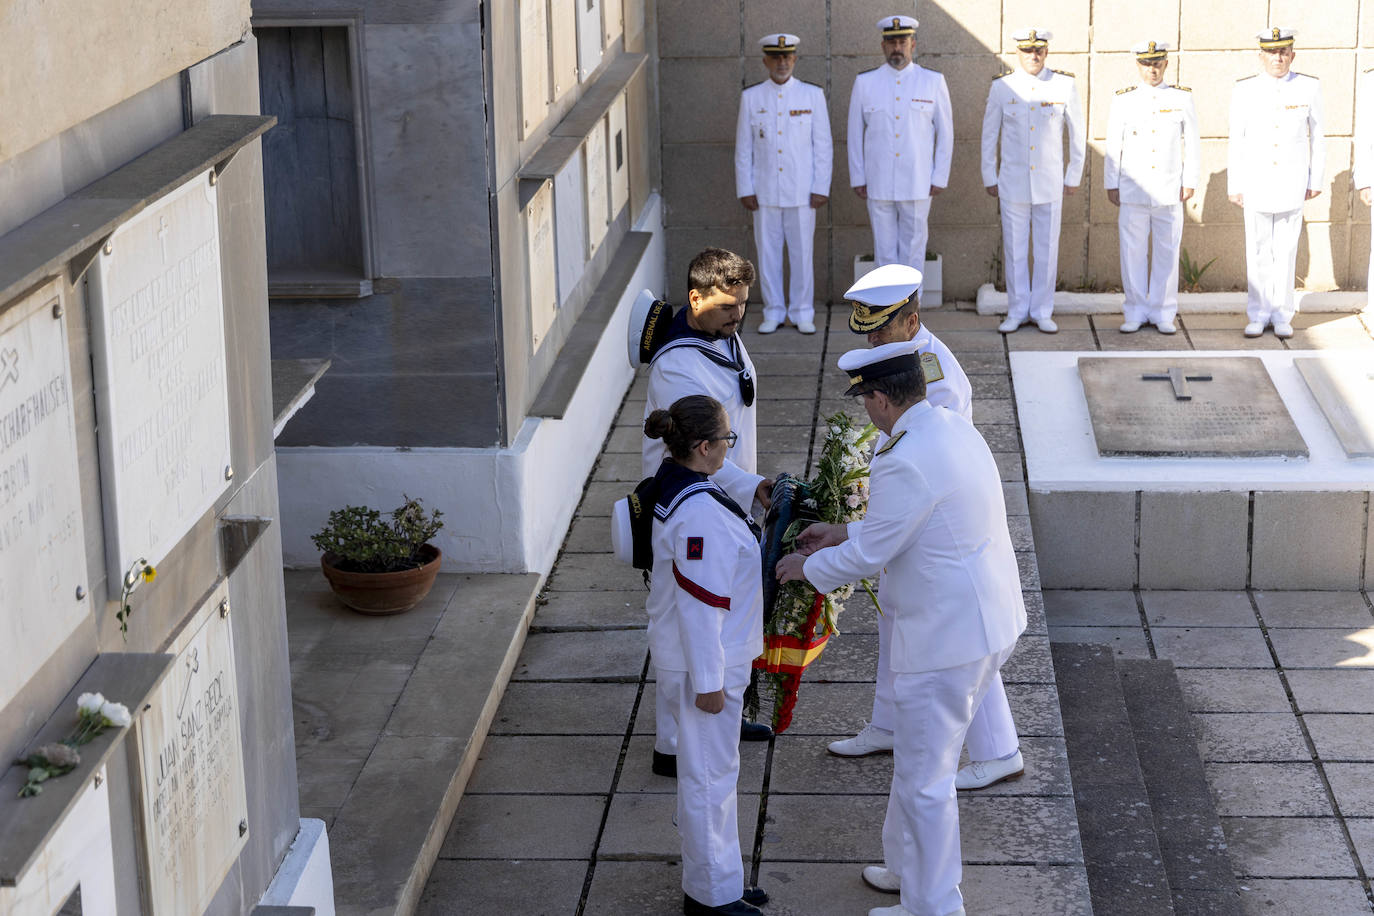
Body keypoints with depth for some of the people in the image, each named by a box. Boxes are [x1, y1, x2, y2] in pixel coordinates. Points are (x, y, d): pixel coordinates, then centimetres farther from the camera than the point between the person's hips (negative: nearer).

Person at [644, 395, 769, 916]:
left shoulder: (677, 490, 4)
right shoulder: (700, 513, -27)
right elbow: (698, 604, -25)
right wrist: (708, 681, -20)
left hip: (711, 655, 10)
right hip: (705, 661, -10)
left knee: (715, 772, 20)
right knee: (708, 775, 3)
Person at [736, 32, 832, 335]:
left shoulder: (813, 95, 2)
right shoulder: (751, 97, 4)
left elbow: (823, 146, 2)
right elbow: (743, 148, 6)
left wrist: (821, 188, -3)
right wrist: (745, 191, 1)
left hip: (802, 193, -1)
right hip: (765, 193, 1)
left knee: (802, 253, 3)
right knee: (767, 253, 4)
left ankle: (802, 313, 13)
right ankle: (773, 313, 15)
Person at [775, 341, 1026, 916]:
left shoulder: (904, 463, -25)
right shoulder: (956, 430, 6)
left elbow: (868, 556, -18)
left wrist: (807, 567, 0)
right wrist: (846, 532, 22)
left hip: (947, 637, -10)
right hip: (989, 619, 10)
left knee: (924, 778, 4)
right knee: (922, 755, 25)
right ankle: (908, 867, 41)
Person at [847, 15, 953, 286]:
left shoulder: (933, 82, 2)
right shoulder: (865, 83, 4)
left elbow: (945, 132, 5)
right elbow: (855, 133, 8)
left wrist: (940, 178, 1)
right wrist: (858, 178, 5)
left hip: (917, 184, -1)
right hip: (878, 185, 1)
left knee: (913, 251, 3)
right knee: (884, 251, 4)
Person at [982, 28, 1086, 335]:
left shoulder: (1065, 86, -3)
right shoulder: (1001, 88, -1)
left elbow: (1078, 134, 5)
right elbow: (989, 135, 7)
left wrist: (1074, 177, 5)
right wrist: (989, 179, 6)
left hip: (1050, 182, 0)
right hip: (1012, 182, 0)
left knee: (1047, 249, 3)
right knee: (1014, 250, 4)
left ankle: (1042, 312, 14)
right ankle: (1017, 312, 14)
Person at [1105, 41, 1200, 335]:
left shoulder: (1182, 98, 3)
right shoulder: (1123, 100, 3)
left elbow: (1192, 144, 6)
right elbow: (1113, 145, 6)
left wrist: (1189, 181, 1)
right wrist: (1111, 184, 4)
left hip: (1170, 191, 0)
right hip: (1133, 191, 0)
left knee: (1167, 253, 4)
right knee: (1132, 253, 2)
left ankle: (1163, 314, 12)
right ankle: (1136, 313, 11)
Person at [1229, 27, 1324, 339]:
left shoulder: (1309, 88, -3)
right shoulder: (1244, 91, -4)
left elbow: (1317, 137, 5)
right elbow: (1236, 141, 1)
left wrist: (1316, 181, 5)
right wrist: (1234, 186, 0)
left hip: (1292, 184, 0)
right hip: (1256, 184, 0)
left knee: (1286, 251, 4)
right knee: (1258, 252, 4)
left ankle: (1282, 316, 14)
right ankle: (1258, 315, 14)